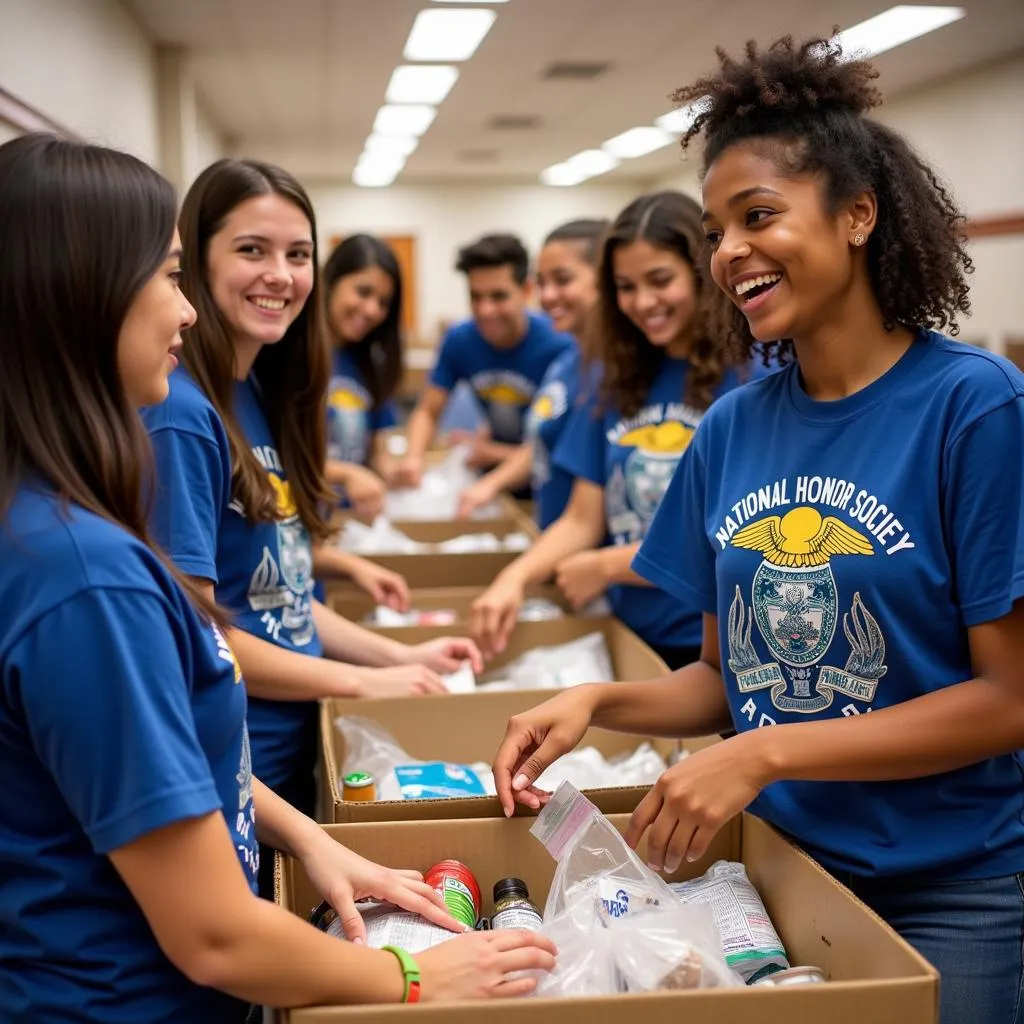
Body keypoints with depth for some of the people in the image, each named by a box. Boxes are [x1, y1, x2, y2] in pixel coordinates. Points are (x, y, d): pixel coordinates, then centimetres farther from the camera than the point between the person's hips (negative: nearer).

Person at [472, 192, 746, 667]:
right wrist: (516, 575, -13)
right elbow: (583, 519, 5)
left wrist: (606, 566, -11)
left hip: (720, 647, -5)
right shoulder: (620, 379, 5)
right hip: (628, 637, 5)